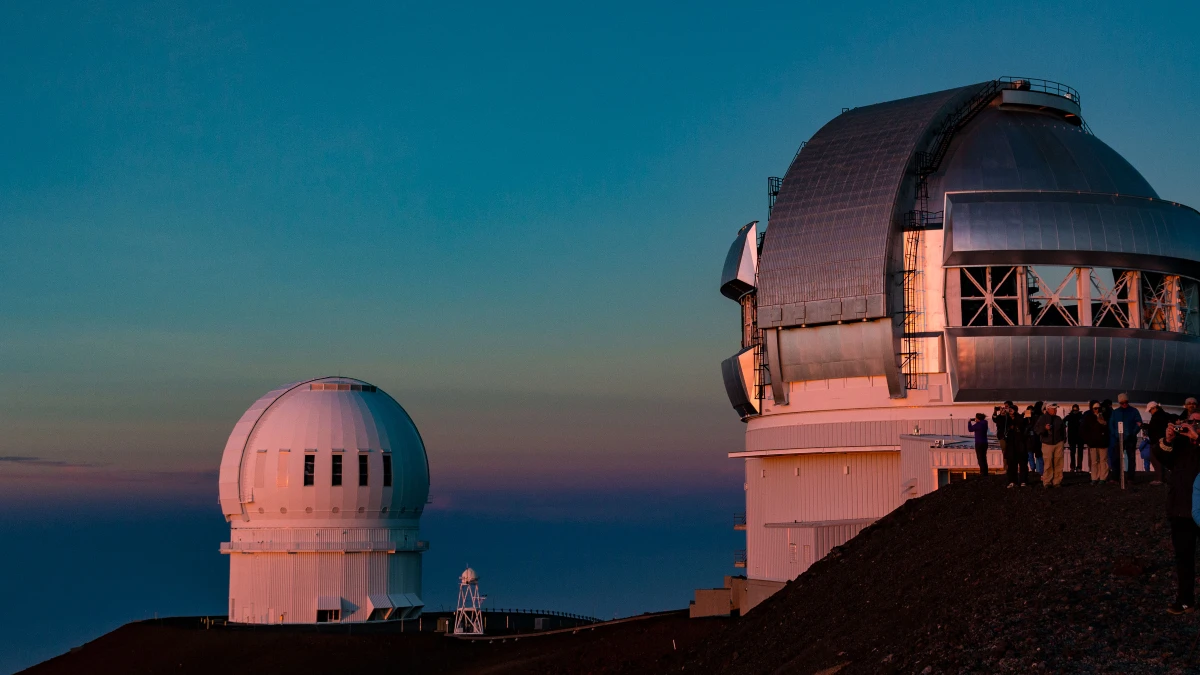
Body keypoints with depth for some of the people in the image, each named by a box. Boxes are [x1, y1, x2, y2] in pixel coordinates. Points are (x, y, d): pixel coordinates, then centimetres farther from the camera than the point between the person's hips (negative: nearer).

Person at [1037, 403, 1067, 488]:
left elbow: (1063, 429, 24)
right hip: (1047, 444, -3)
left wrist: (1064, 439, 15)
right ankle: (1047, 482, -4)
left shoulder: (1058, 419, 12)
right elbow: (1038, 431, -5)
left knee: (1058, 464, -1)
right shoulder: (1042, 419, 2)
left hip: (1058, 443, 3)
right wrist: (1045, 428, -23)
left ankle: (1057, 481, 3)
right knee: (1048, 464, -8)